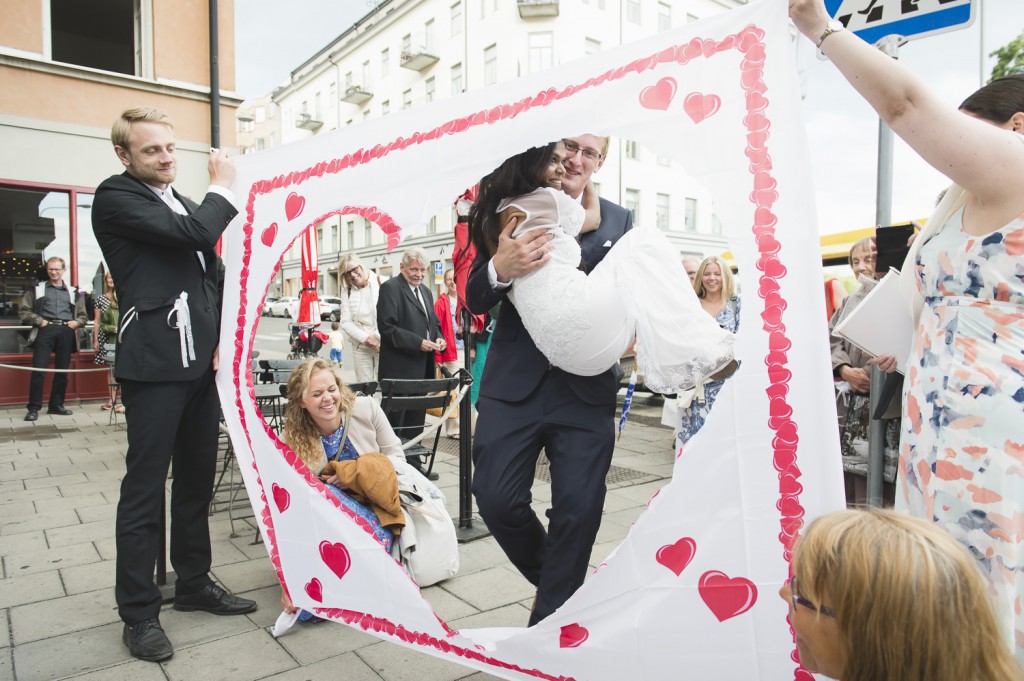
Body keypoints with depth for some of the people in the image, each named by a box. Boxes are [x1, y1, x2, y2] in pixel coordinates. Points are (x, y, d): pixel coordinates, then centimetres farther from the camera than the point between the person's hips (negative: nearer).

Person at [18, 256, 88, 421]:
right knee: (38, 369, -8)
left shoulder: (73, 292, 19)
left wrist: (76, 322, 2)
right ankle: (34, 407, -2)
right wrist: (39, 320, -6)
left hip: (66, 332, 2)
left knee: (62, 371, 5)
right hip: (45, 331, -2)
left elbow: (83, 315, 22)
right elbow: (23, 310, 8)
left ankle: (57, 405, 15)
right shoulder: (37, 289, 13)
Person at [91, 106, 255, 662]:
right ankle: (139, 611, 12)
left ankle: (193, 583, 28)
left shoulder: (184, 204, 20)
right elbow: (194, 233, -16)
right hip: (154, 362, -7)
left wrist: (223, 340, 7)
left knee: (197, 480, 14)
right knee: (144, 487, 0)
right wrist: (223, 188, 1)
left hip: (200, 361, 7)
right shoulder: (115, 197, -2)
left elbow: (214, 274, 20)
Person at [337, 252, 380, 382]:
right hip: (360, 347, 3)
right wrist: (366, 338, -10)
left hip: (384, 345, -3)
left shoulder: (382, 283, -5)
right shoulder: (347, 291, 7)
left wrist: (379, 338, -10)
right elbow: (345, 322, 3)